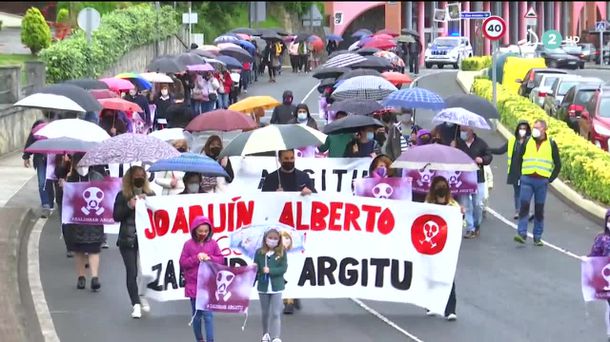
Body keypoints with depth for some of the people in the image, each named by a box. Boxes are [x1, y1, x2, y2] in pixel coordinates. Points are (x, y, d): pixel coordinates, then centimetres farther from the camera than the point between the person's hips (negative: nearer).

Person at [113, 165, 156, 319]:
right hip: (128, 240, -1)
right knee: (132, 272, -5)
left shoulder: (150, 195, 6)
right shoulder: (122, 196, 3)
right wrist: (129, 206, -14)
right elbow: (116, 216, -1)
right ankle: (136, 305, -3)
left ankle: (143, 298, 23)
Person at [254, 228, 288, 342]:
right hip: (263, 287, 2)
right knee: (265, 312, 16)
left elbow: (284, 268, -11)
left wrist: (270, 270, -23)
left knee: (275, 313, -5)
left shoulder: (282, 252, -5)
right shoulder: (259, 252, -1)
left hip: (276, 287, -2)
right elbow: (255, 269, 1)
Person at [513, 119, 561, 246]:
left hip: (542, 181, 0)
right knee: (524, 206, -11)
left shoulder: (551, 144, 5)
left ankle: (537, 237, 9)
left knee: (539, 209, 4)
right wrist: (522, 174, 7)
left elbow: (558, 164, 10)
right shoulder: (527, 142, 8)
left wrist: (551, 179, 3)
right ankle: (522, 234, -12)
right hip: (527, 180, 0)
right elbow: (519, 159, 16)